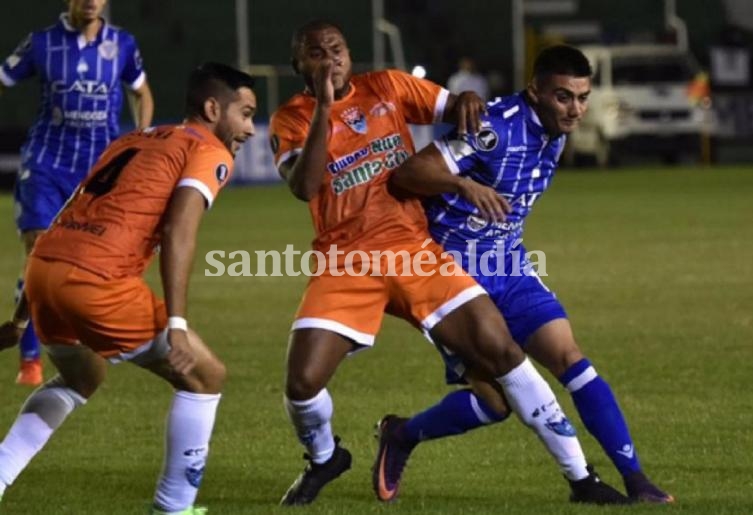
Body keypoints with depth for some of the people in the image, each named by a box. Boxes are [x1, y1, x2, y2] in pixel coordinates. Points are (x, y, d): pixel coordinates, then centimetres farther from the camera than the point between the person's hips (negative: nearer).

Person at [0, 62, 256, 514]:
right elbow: (178, 230, -12)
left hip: (42, 268, 8)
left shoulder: (134, 141, 28)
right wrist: (176, 324, -19)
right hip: (96, 282, -8)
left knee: (82, 379, 35)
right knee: (206, 376, 9)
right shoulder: (210, 152, 5)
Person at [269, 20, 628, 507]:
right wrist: (324, 108, -20)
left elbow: (455, 112, 11)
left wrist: (468, 101, -13)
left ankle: (581, 476, 0)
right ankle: (324, 459, 21)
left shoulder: (387, 86, 8)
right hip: (347, 264, -1)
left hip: (413, 249, 1)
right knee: (302, 380, -15)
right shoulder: (292, 119, 1)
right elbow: (304, 187, -16)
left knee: (501, 350, -8)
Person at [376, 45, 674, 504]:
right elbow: (408, 173, -29)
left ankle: (634, 479, -7)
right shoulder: (495, 129, -23)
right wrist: (462, 184, -46)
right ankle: (402, 436, 18)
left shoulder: (555, 131, 3)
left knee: (570, 359, -6)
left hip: (509, 267, 7)